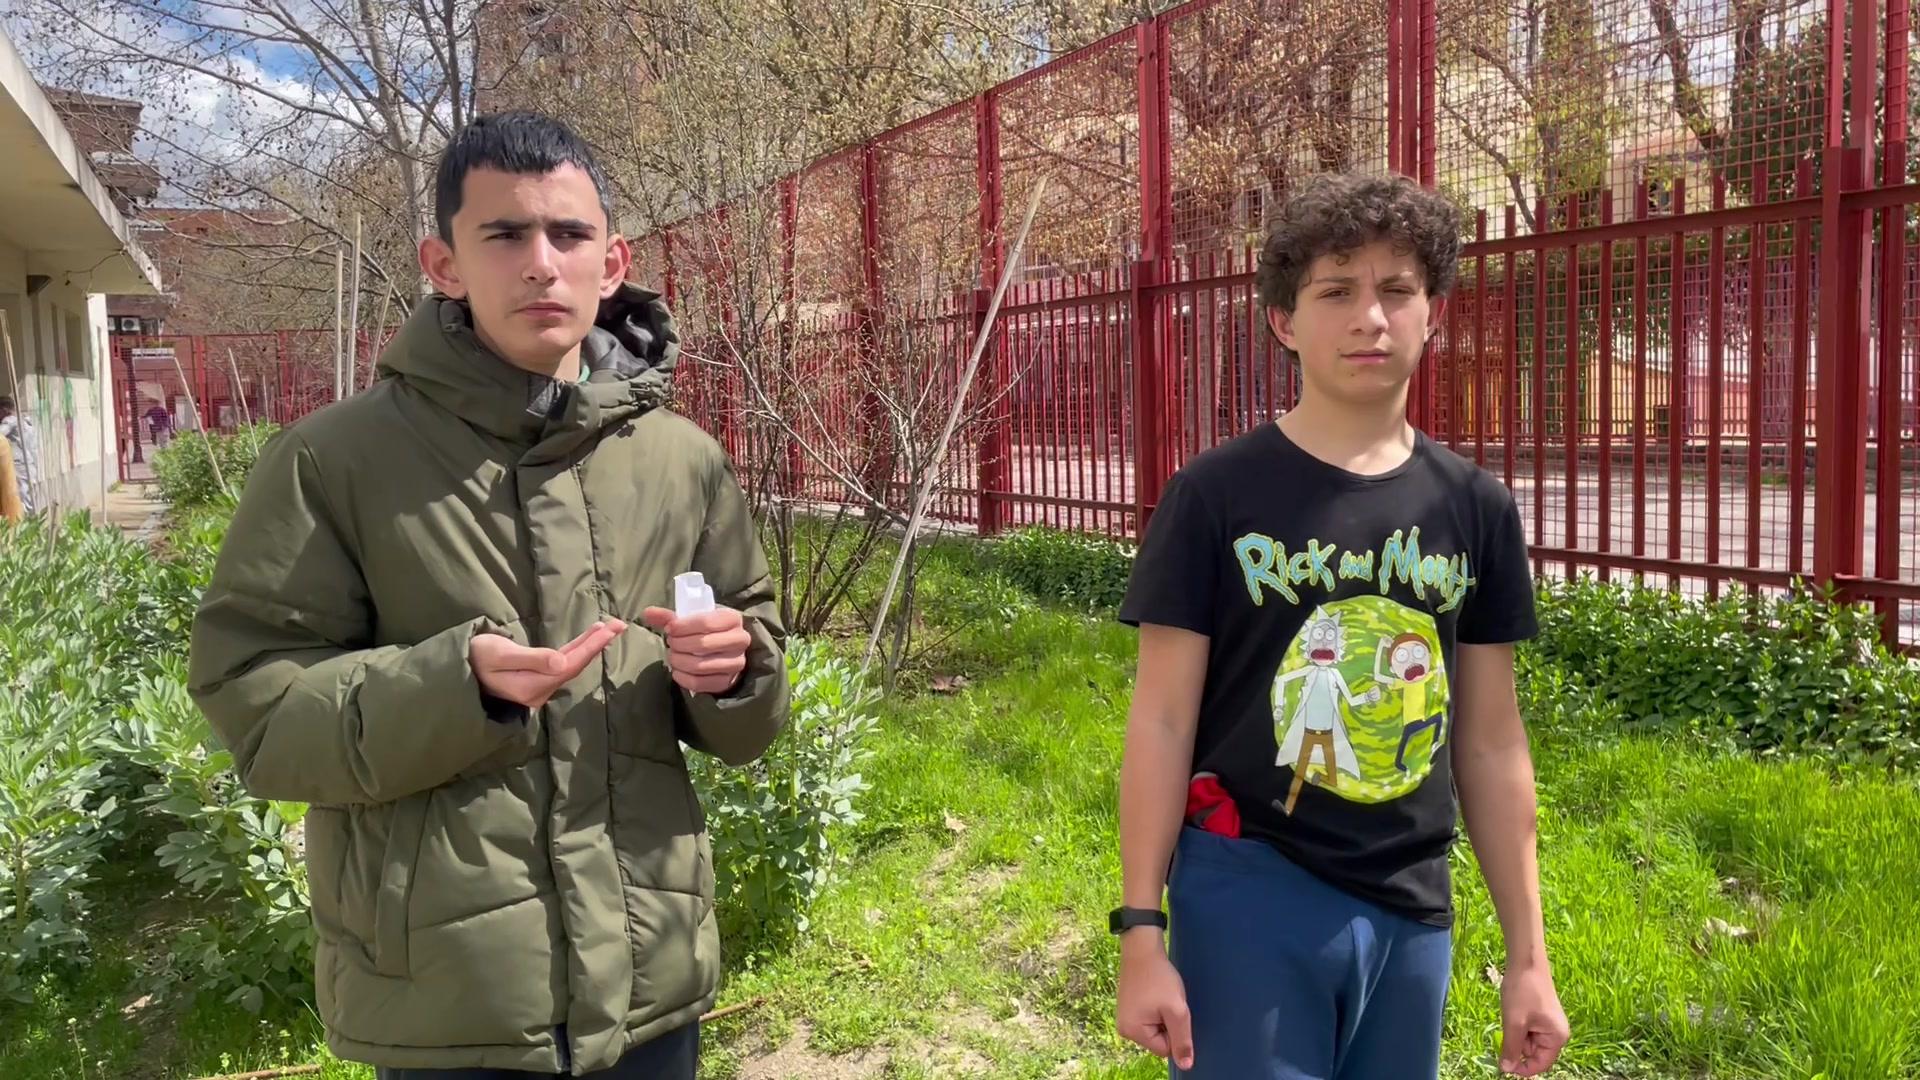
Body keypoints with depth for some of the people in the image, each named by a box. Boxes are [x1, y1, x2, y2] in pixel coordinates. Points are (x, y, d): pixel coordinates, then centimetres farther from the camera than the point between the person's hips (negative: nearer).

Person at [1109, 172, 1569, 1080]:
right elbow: (1162, 722, -7)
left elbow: (1491, 743, 7)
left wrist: (1528, 954, 9)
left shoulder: (1475, 508, 3)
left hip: (1410, 907, 4)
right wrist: (1142, 932, -10)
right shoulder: (1216, 495, -9)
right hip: (1250, 893, -4)